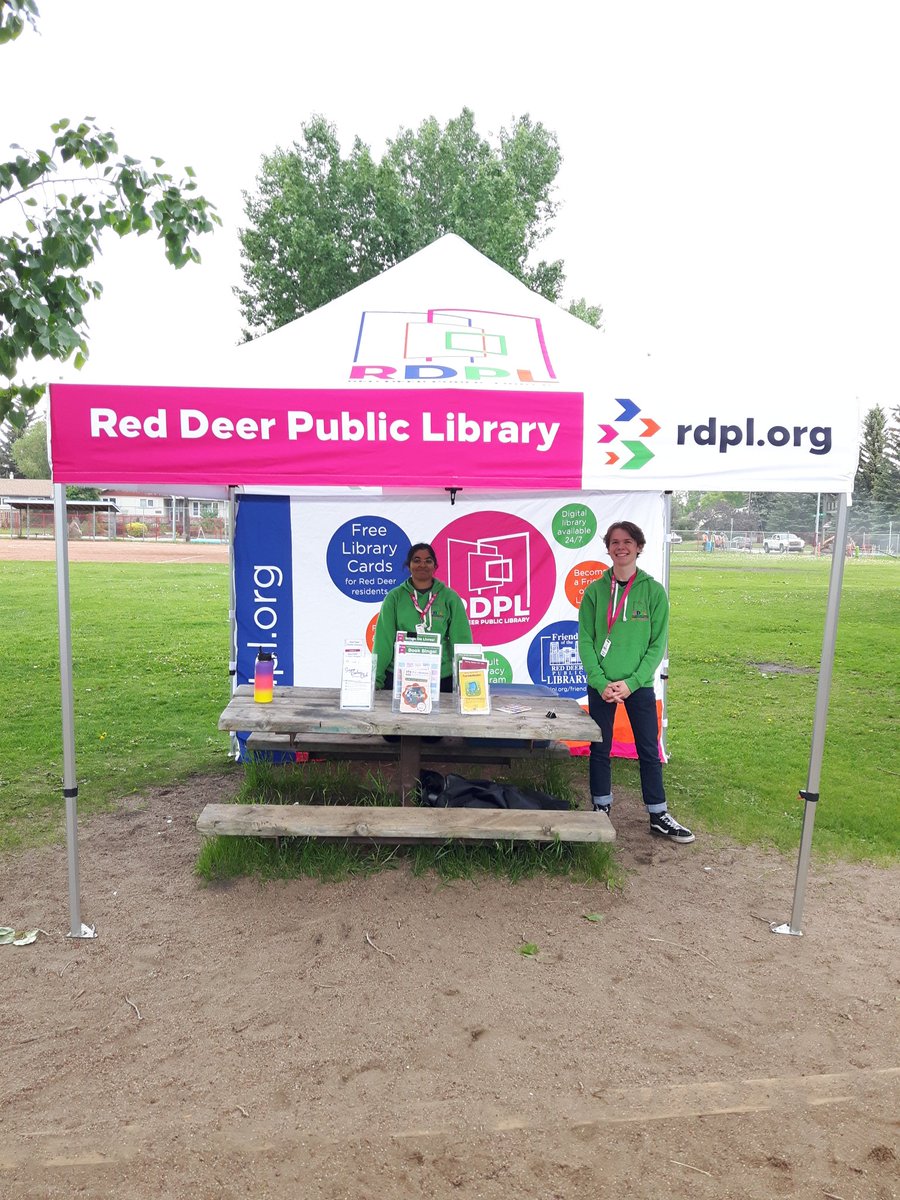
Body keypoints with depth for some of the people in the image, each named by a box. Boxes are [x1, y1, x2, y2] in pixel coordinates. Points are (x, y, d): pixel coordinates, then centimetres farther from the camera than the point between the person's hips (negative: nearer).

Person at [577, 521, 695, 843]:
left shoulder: (653, 590, -2)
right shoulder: (595, 590, -1)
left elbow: (657, 644, -4)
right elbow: (585, 640, -2)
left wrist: (631, 682, -13)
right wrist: (601, 682, -13)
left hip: (639, 685, 0)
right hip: (600, 686, 1)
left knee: (649, 751, 8)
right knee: (600, 750, 10)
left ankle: (659, 817, 23)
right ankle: (601, 811, 26)